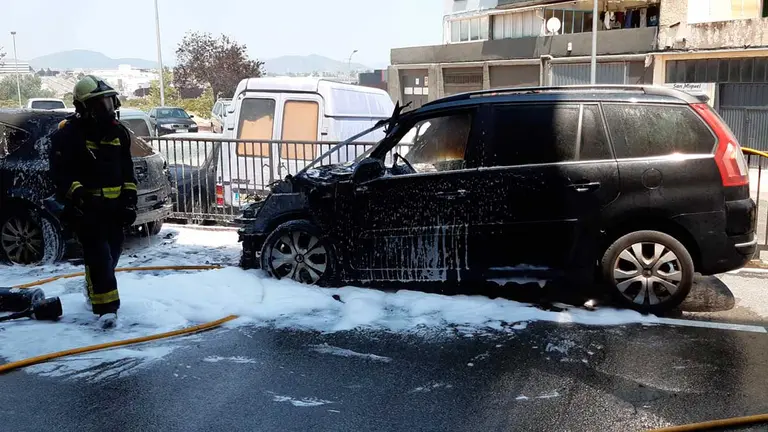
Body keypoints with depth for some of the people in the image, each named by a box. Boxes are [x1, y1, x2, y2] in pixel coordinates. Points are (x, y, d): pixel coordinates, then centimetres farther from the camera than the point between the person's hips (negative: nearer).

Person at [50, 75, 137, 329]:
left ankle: (94, 292, 39)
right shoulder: (68, 133, -11)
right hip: (85, 207, -6)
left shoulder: (119, 132, 8)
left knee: (112, 252, 14)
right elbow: (60, 172, -13)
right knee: (98, 255, -13)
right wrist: (76, 192, -27)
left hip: (114, 205, 6)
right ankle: (106, 308, -12)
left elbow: (127, 170, 14)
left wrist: (129, 198, 7)